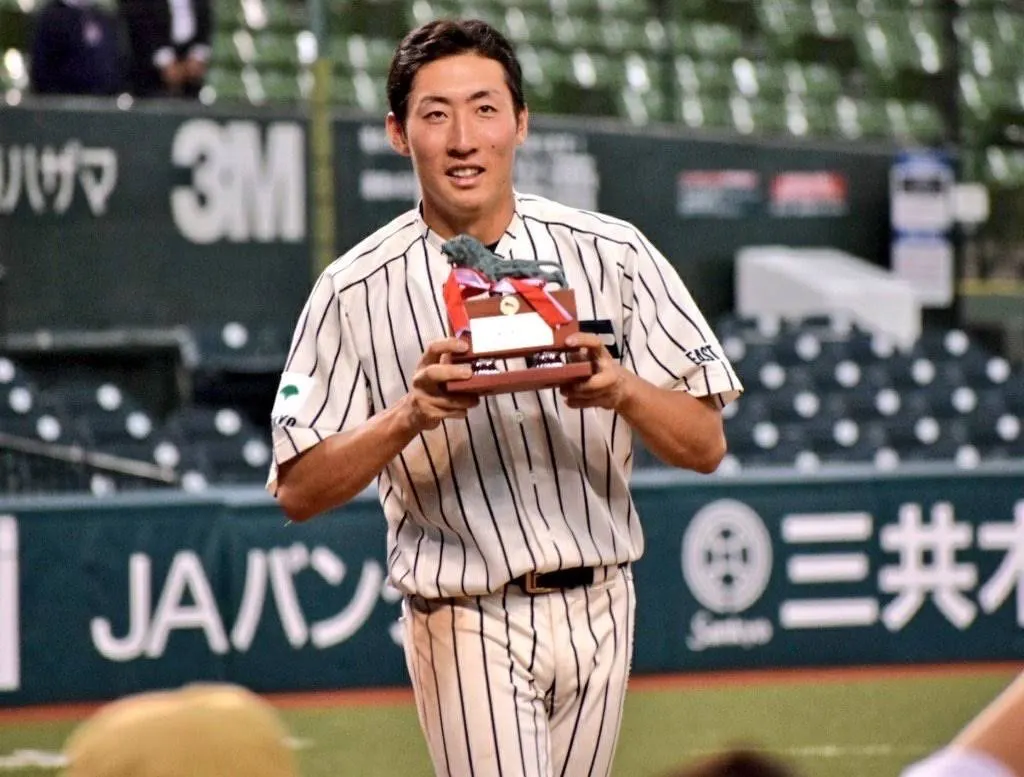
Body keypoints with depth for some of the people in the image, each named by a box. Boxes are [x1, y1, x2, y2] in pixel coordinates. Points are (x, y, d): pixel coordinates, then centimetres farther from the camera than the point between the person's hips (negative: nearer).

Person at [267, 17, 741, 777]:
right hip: (466, 623, -3)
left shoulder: (613, 254, -1)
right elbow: (299, 490, -7)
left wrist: (622, 389, -23)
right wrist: (409, 415, -23)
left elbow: (706, 445, -3)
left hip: (598, 612, 3)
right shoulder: (356, 290, -5)